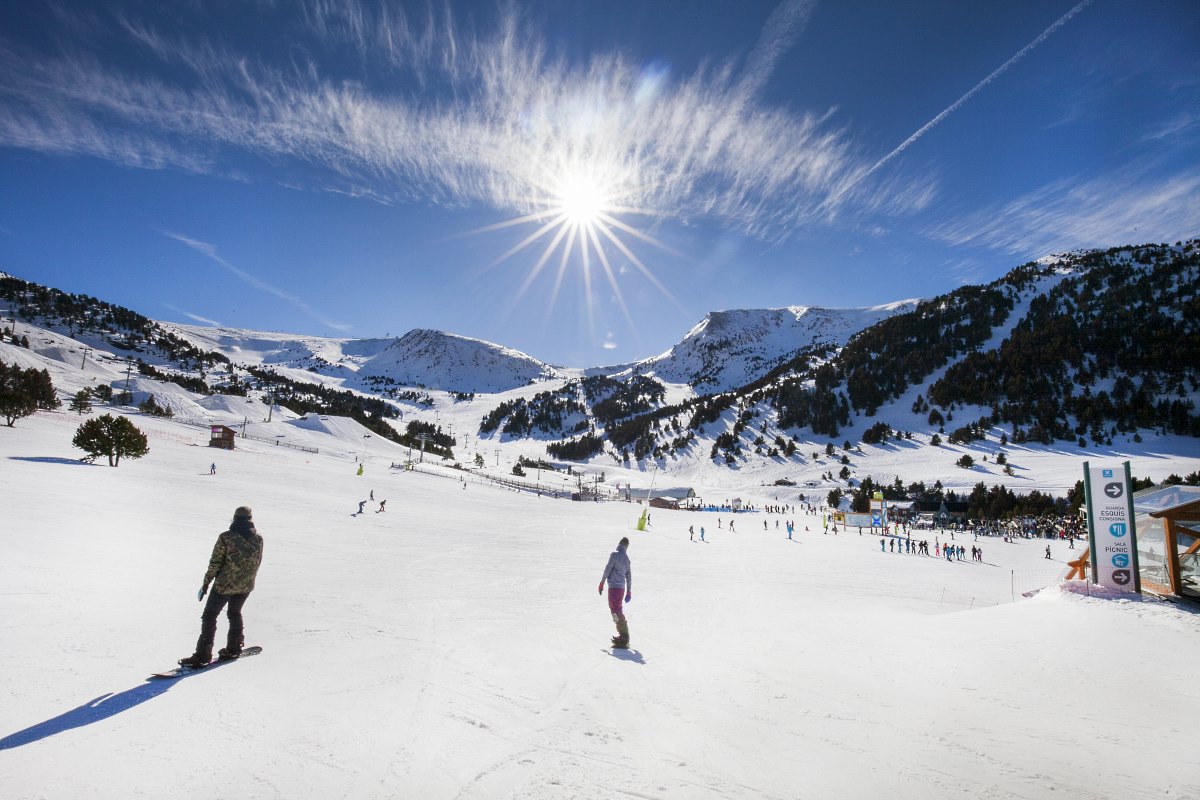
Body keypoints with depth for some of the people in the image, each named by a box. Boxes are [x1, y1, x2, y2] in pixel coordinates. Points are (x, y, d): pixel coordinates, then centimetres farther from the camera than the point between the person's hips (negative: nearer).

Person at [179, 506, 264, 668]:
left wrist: (206, 582, 1)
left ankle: (203, 655, 5)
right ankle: (233, 649, 31)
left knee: (209, 616, 7)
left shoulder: (225, 538, -14)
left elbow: (215, 563, -11)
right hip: (246, 586, 5)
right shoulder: (258, 538, -2)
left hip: (225, 584, -5)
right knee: (235, 613, 23)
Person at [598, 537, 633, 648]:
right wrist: (629, 591, 22)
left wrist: (601, 583, -1)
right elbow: (629, 576, 16)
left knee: (616, 610, -8)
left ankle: (624, 638, -11)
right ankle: (623, 635, 23)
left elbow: (607, 569, -10)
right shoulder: (627, 558, 11)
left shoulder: (615, 554, -10)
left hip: (614, 586, -7)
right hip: (622, 587, 8)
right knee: (617, 609, 19)